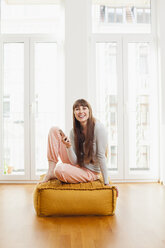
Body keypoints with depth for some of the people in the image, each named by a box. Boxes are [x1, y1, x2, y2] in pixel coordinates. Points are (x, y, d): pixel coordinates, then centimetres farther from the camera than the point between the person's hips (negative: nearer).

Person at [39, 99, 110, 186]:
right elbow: (74, 161, -8)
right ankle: (51, 171, -6)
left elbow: (101, 156, -18)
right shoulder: (74, 131, -4)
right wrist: (68, 146, -28)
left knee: (60, 169, -36)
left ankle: (55, 174, 4)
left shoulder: (98, 128, -20)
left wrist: (106, 183, -17)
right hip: (76, 165, 6)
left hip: (90, 172, -6)